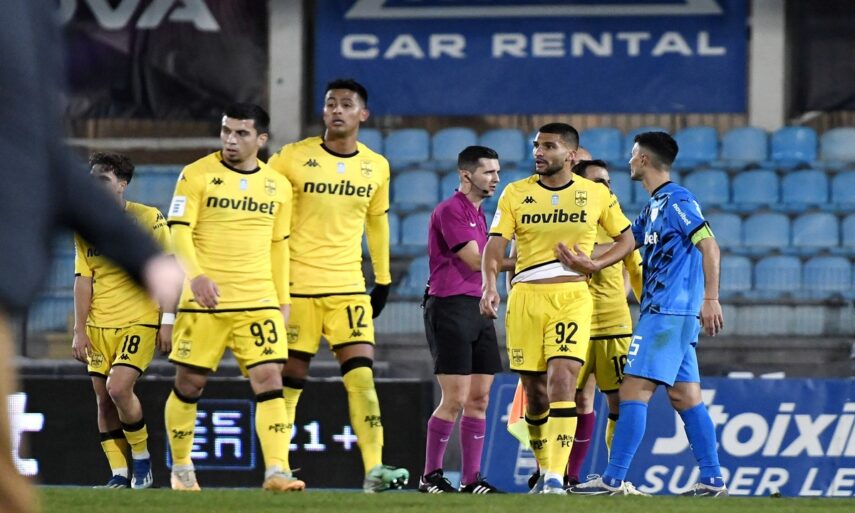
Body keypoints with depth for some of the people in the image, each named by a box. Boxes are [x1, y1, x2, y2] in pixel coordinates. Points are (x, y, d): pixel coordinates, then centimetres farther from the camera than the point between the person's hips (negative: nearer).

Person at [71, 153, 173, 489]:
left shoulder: (148, 219, -6)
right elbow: (83, 280, 6)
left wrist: (167, 323, -9)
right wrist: (79, 331, 1)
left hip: (140, 321, -5)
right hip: (99, 325, 5)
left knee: (118, 388, -19)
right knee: (104, 399, 3)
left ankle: (141, 457, 2)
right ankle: (119, 475, 11)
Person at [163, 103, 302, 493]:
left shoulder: (278, 186, 9)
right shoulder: (197, 175, -3)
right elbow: (179, 231, -11)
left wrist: (283, 299, 15)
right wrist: (195, 275, -27)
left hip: (259, 301, 2)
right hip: (204, 300, -2)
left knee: (269, 379, -11)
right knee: (189, 383, 5)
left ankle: (276, 471, -16)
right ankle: (181, 469, 22)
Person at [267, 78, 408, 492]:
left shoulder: (376, 167, 7)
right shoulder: (293, 158, -4)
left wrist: (383, 279, 19)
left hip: (349, 287, 2)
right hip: (297, 285, -2)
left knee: (362, 375, -9)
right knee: (290, 378, 1)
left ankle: (374, 469, -15)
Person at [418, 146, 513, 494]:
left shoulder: (477, 213, 19)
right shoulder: (450, 210, -9)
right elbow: (475, 260, -14)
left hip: (477, 310, 9)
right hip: (450, 306, -9)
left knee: (480, 398, 5)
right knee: (455, 399, -10)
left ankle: (471, 478, 8)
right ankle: (430, 476, -1)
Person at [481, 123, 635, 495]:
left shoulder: (597, 195, 5)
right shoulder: (515, 193, 6)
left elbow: (627, 239, 15)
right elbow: (494, 246, -1)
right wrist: (490, 286, -18)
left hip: (572, 296, -2)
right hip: (525, 297, 2)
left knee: (562, 378, -18)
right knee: (535, 391, 4)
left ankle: (555, 478, -21)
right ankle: (545, 470, 23)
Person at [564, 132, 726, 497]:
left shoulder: (677, 201, -9)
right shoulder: (653, 207, 19)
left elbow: (709, 246, -16)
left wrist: (710, 298, -21)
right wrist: (591, 264, 1)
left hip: (666, 313, -10)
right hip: (669, 314, 10)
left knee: (633, 391, -11)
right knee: (685, 396, 8)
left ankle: (613, 480, -13)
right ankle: (712, 480, 6)